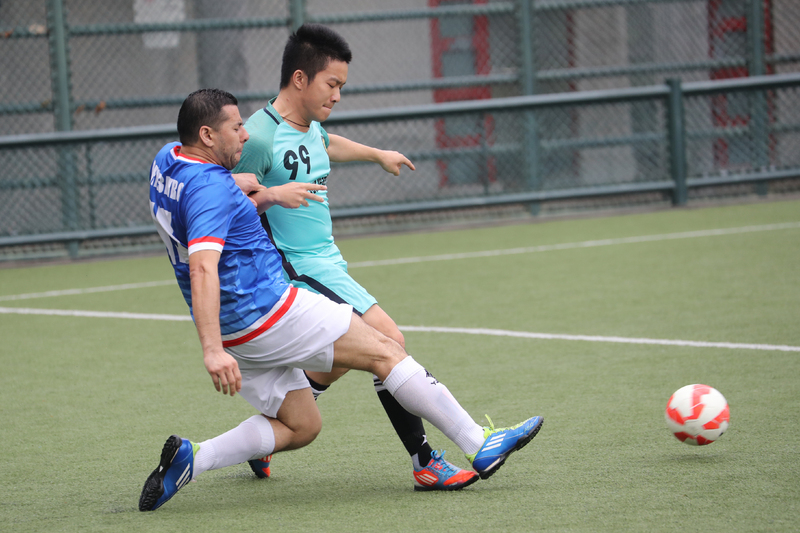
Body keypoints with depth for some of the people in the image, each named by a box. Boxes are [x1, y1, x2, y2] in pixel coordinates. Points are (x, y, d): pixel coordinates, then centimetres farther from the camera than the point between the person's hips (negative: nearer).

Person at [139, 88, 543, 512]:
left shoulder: (167, 160, 9)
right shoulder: (209, 188, -21)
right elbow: (203, 269, -33)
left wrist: (268, 197, 11)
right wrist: (212, 350, -42)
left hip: (235, 330, 10)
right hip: (266, 313, -10)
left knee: (301, 426, 16)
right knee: (383, 351, -2)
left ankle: (190, 459, -1)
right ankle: (480, 445, 0)